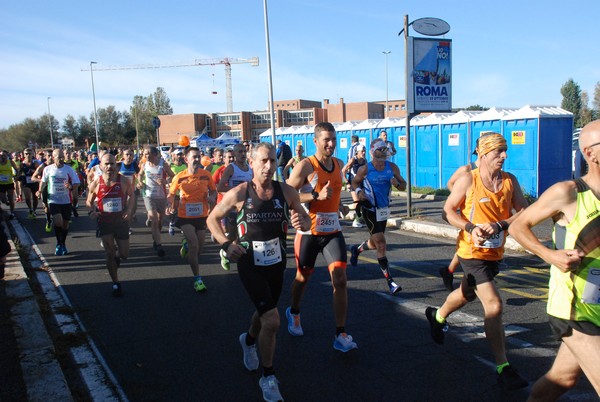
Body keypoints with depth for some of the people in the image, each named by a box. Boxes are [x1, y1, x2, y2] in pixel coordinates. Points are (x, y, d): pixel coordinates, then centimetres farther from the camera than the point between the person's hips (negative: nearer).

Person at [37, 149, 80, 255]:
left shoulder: (69, 169, -5)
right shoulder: (48, 169, -2)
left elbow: (77, 183, -6)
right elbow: (44, 181, 16)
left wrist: (71, 187, -25)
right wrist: (40, 191, 8)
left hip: (66, 200, 1)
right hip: (53, 200, -1)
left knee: (65, 223, 10)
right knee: (57, 222, -16)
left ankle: (63, 244, 30)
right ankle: (58, 244, 5)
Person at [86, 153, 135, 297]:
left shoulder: (124, 181, -10)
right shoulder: (95, 184, -8)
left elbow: (131, 196, 8)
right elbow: (89, 201, 8)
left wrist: (129, 210, -9)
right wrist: (92, 211, -13)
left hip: (121, 221, 1)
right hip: (104, 222, 0)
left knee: (124, 254, 6)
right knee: (110, 254, 2)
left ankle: (116, 256, 45)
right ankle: (116, 284, 16)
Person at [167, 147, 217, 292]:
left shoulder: (206, 175, -5)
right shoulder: (179, 177, -9)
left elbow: (213, 190, 9)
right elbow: (171, 194, 3)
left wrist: (212, 197, -13)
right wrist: (171, 206, -16)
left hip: (202, 215, 3)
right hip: (185, 216, -3)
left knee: (199, 248, 11)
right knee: (194, 245, -15)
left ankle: (186, 244, 50)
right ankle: (197, 279, -1)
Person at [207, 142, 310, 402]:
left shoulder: (286, 192, -8)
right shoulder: (239, 194, -14)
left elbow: (306, 220, 3)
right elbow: (212, 219, 0)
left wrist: (302, 222, -21)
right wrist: (226, 244, -15)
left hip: (277, 263, 4)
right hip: (250, 265, -4)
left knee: (264, 313, 25)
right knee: (272, 320, -14)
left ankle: (249, 340, 60)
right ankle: (268, 377, 9)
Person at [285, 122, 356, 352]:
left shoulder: (338, 164, 7)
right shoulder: (305, 166, -13)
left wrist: (339, 206, 12)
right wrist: (316, 196, -26)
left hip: (333, 230, 4)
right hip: (309, 231, -4)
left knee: (340, 279, -7)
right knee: (303, 276, 15)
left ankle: (340, 335, 1)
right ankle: (293, 313, 45)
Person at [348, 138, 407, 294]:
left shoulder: (392, 167, -1)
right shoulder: (365, 169, -11)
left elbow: (403, 186, 4)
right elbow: (354, 182, 4)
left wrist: (397, 183, -18)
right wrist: (359, 191, -17)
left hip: (384, 209, 6)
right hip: (370, 209, -5)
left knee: (375, 243, 20)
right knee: (381, 244, -10)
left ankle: (356, 249, 53)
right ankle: (390, 281, -6)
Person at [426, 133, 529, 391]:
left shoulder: (510, 181, -1)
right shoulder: (468, 180, -12)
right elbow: (449, 210, -7)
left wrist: (499, 225, -21)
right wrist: (471, 228, -22)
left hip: (495, 252, 6)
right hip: (472, 252, -6)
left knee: (467, 294, 27)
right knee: (494, 305, -14)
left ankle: (438, 316, 56)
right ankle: (503, 368, -5)